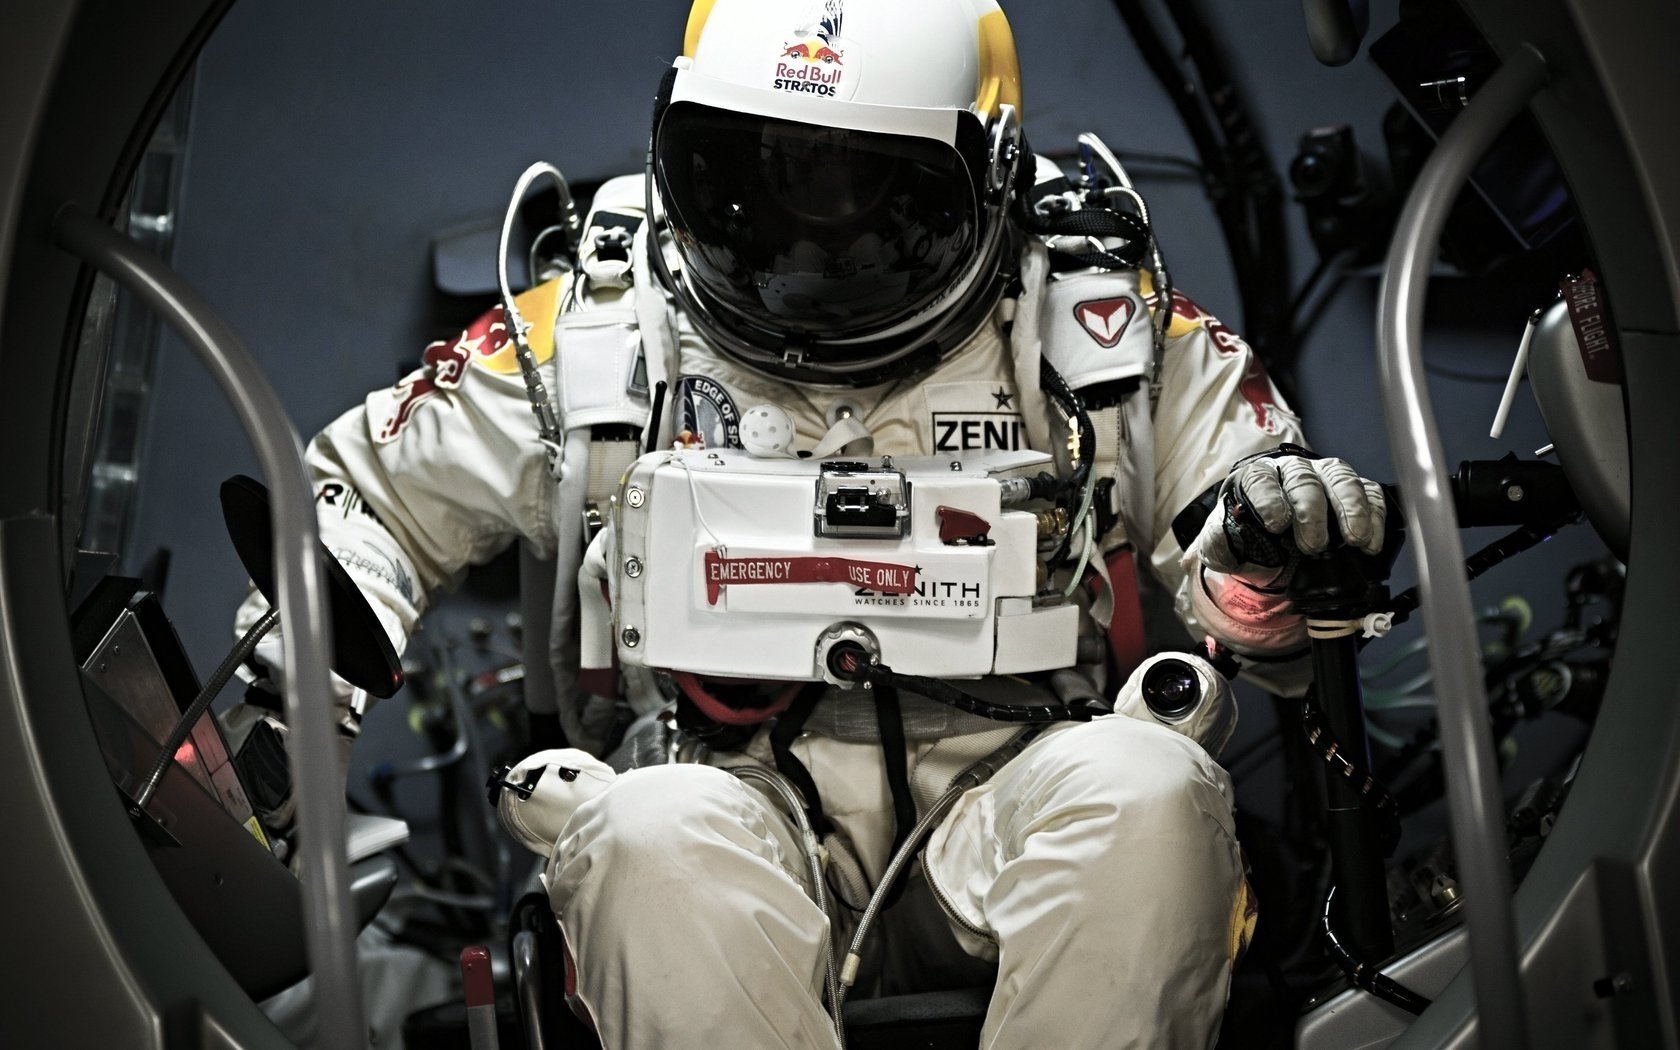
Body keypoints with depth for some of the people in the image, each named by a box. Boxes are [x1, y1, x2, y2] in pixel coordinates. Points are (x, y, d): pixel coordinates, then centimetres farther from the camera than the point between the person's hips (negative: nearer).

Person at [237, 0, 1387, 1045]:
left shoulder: (1104, 324, 6)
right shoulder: (596, 334, 6)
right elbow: (356, 491, 17)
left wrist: (1271, 551, -14)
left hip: (1018, 811, 1)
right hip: (740, 803, 0)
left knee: (1144, 787, -30)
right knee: (656, 833, -33)